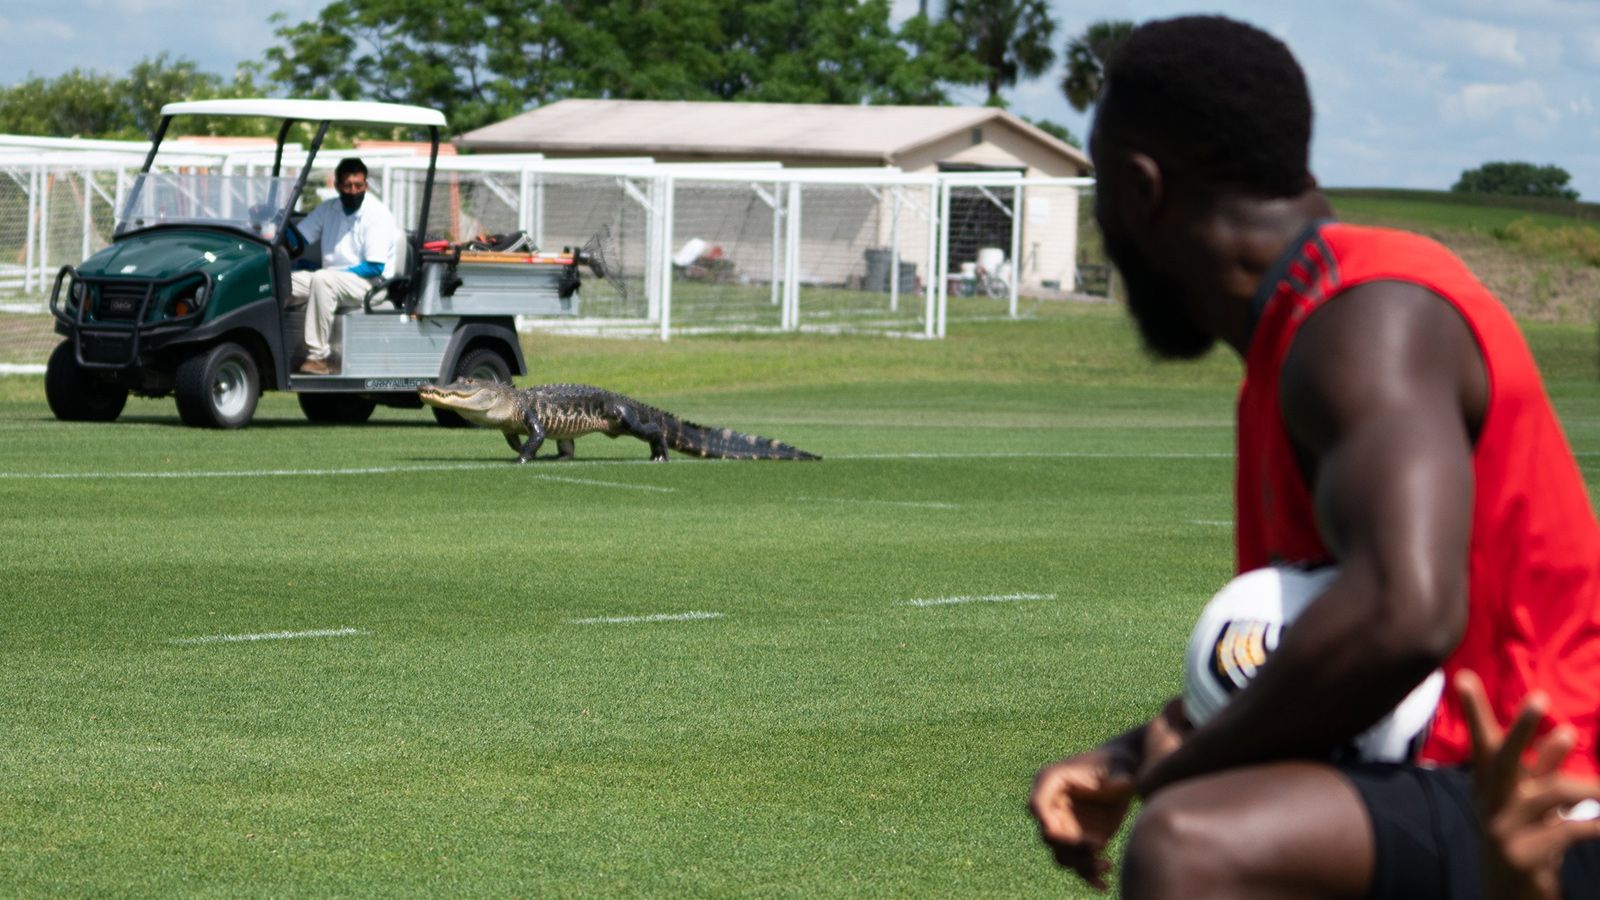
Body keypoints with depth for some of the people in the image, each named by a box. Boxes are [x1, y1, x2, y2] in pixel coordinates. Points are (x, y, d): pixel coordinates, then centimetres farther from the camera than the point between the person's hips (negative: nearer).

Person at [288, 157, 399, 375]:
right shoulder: (329, 209, 11)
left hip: (369, 283, -6)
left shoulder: (377, 214, -8)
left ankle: (319, 356, -36)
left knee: (322, 280, -36)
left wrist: (338, 274, -17)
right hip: (332, 280, 6)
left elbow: (375, 267, -13)